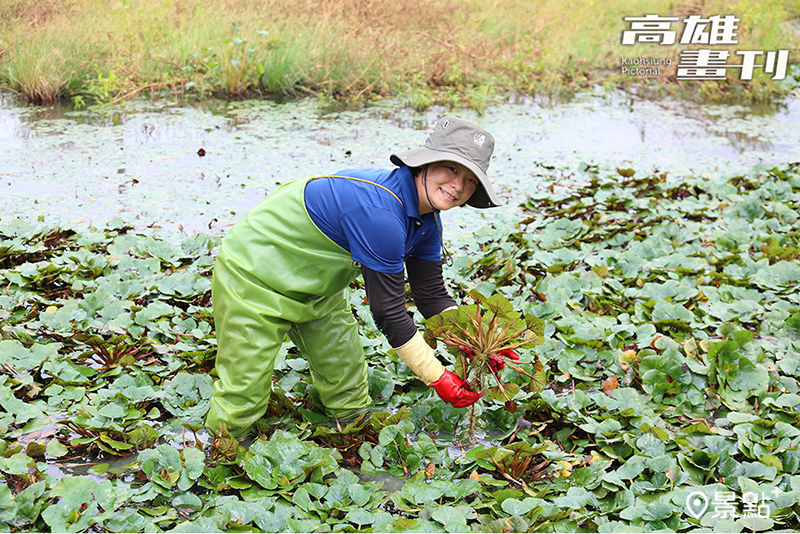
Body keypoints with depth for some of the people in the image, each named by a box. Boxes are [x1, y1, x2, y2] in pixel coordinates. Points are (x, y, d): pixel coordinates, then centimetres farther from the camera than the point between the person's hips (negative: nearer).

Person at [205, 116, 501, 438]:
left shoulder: (427, 220, -7)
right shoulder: (379, 212, -36)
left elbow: (432, 296, 1)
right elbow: (387, 312, -31)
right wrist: (438, 377, -22)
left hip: (319, 288, 9)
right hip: (253, 277, -9)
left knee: (348, 393, 13)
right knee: (243, 396, -2)